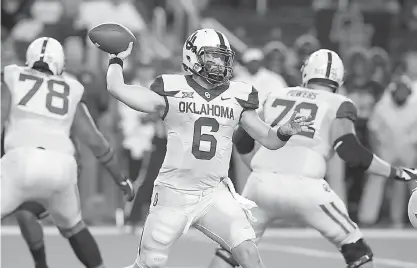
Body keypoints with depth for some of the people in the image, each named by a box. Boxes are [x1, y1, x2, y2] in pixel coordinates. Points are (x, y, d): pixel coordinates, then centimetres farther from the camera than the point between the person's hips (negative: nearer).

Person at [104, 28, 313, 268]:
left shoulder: (237, 97, 4)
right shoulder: (172, 92, -6)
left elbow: (269, 139, 6)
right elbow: (117, 88, -10)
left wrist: (285, 131, -14)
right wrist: (117, 59, 3)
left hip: (215, 194, 2)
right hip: (174, 193, -2)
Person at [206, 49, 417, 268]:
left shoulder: (277, 96, 21)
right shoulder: (338, 105, 8)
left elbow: (242, 140, 23)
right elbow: (350, 151, -6)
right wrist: (394, 172, 4)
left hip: (261, 183, 4)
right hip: (303, 186, -4)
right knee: (355, 249, 12)